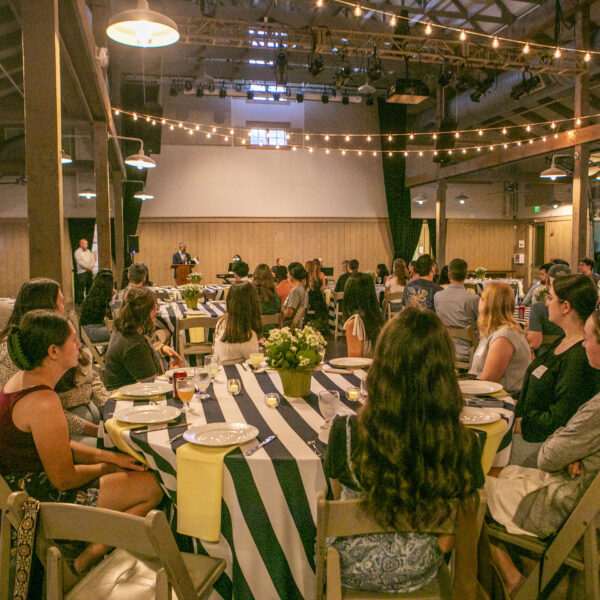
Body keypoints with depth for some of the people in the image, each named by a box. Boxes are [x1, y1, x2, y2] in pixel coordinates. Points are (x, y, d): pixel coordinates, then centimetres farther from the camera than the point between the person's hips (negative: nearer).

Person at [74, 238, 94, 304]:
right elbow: (80, 262, -13)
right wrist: (87, 267, -16)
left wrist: (91, 266, -8)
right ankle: (80, 302, -5)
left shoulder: (88, 251, 17)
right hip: (82, 271, -6)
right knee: (81, 287, -8)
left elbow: (93, 259, 10)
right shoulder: (77, 252, -3)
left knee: (89, 286, 8)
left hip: (89, 271, 6)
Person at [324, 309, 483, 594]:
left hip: (351, 571, -1)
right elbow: (449, 540, -12)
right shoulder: (463, 444, -25)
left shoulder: (346, 432, -29)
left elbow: (338, 495, -6)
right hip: (418, 574, 1)